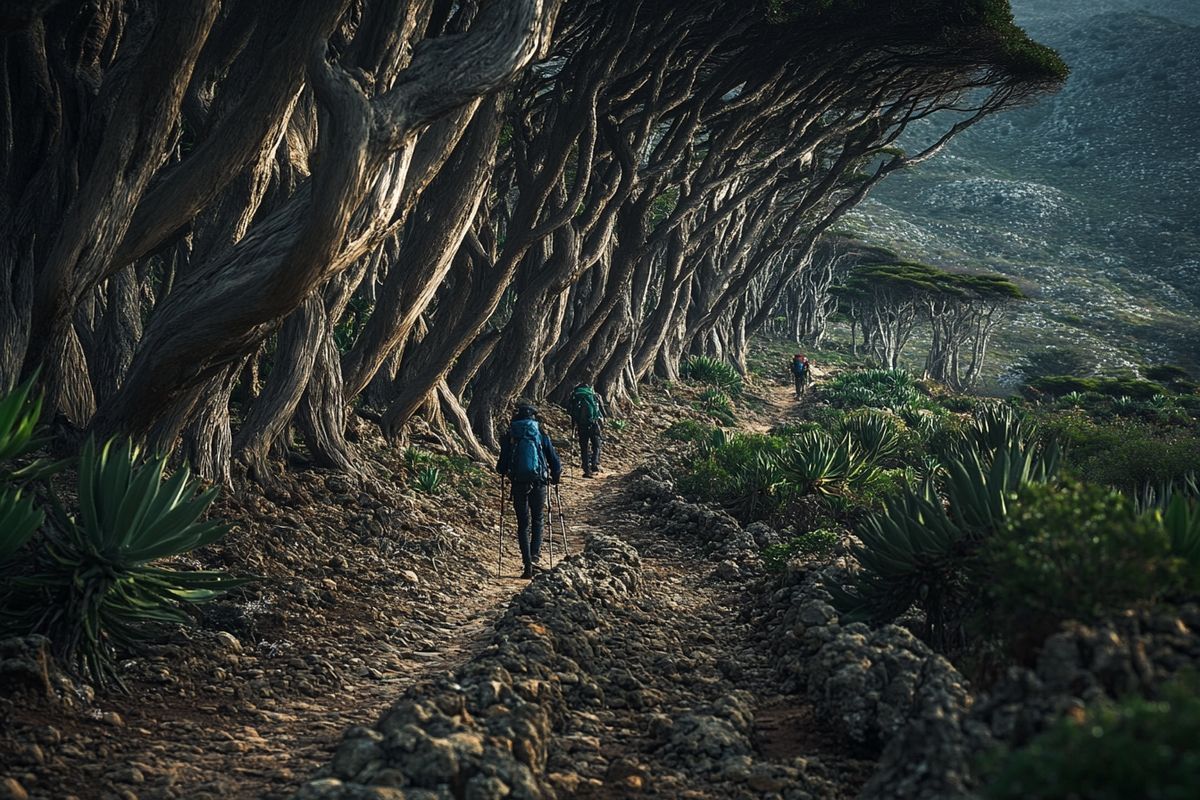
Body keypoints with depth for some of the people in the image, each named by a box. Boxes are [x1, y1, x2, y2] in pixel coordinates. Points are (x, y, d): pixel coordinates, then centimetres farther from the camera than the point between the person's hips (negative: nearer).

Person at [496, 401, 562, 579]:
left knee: (523, 524, 8)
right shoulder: (541, 435, 2)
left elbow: (502, 466, 0)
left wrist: (503, 471, 24)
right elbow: (555, 463, 1)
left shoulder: (509, 437, 0)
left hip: (518, 484, 0)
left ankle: (527, 564, -1)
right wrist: (555, 478, 20)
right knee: (537, 521, 19)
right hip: (538, 484, 0)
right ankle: (535, 554, 1)